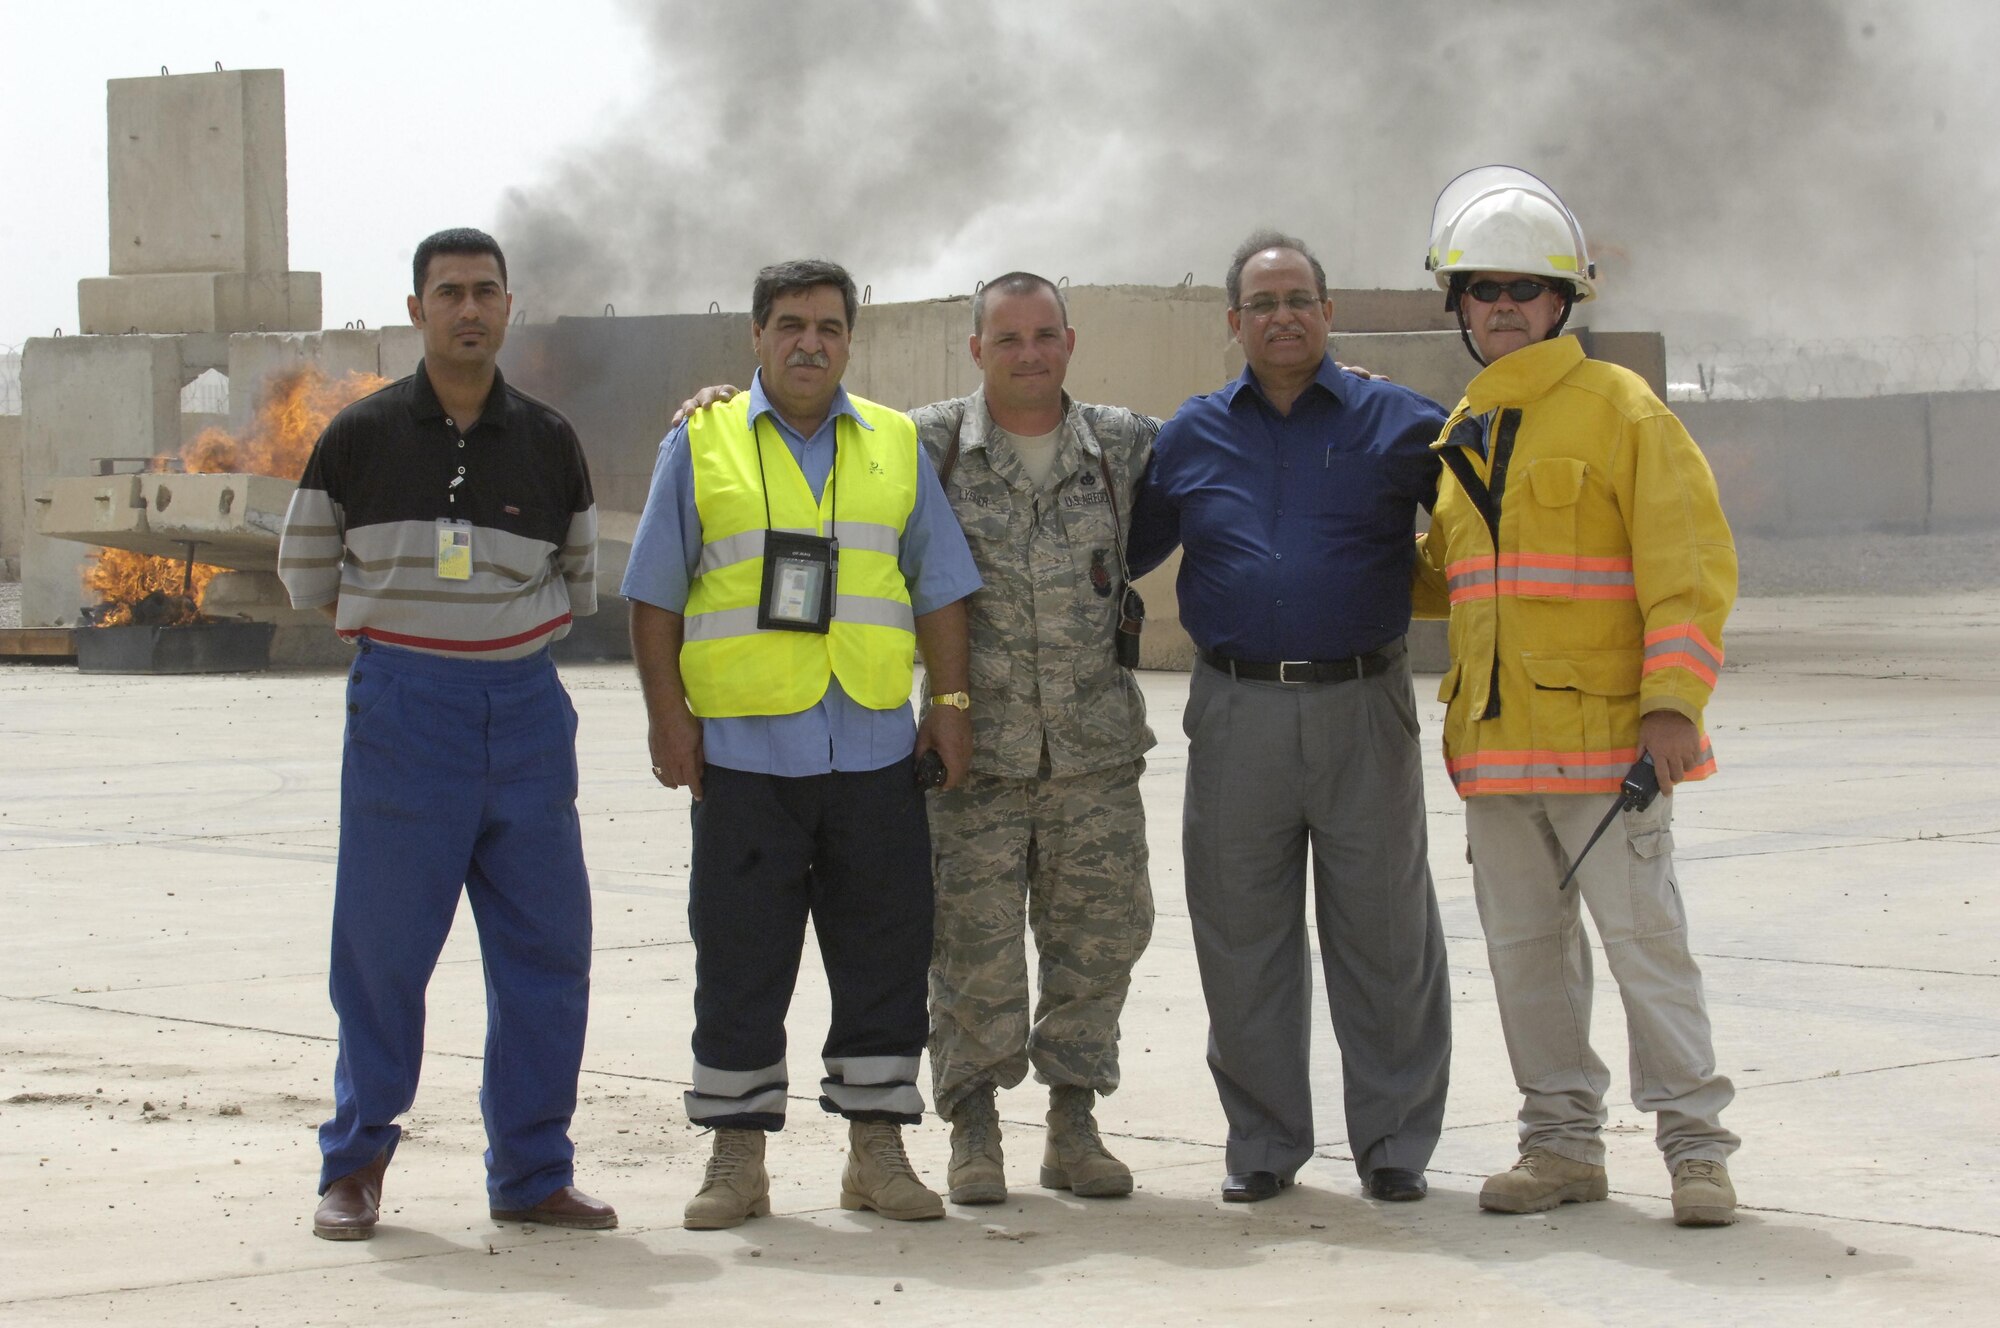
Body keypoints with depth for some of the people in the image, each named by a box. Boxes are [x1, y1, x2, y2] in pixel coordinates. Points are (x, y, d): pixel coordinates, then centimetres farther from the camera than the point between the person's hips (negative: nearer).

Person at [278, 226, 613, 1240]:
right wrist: (407, 627, 11)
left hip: (527, 705, 3)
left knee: (546, 947, 2)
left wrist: (506, 631, 10)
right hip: (402, 704, -3)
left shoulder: (548, 441, 8)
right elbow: (305, 569, 13)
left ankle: (531, 1172, 12)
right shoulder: (362, 436, 2)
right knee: (382, 946, -2)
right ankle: (355, 1166, 10)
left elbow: (579, 584, 20)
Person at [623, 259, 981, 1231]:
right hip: (743, 748, -2)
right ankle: (736, 1158, 8)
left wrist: (951, 702, 4)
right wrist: (667, 714, -3)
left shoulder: (896, 448, 12)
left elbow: (940, 588, 13)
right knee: (740, 959, 1)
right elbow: (658, 595, 4)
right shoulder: (699, 445, 6)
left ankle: (877, 1150, 12)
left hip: (877, 749, 2)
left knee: (884, 950, 4)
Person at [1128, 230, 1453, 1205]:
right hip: (1236, 714, 2)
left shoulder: (1396, 423, 5)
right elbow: (1121, 549, 20)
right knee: (1242, 941, 6)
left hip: (1362, 711, -2)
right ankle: (1263, 1143, 17)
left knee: (1384, 936, 3)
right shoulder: (1192, 437, 12)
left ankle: (1394, 1142, 13)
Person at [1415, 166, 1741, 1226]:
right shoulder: (1462, 434, 16)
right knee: (1524, 948, 9)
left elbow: (1690, 563, -9)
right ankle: (1562, 1144, 18)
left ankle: (1696, 1148, 1)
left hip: (1603, 735, -6)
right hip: (1494, 741, 6)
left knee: (1645, 939, -5)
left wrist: (1674, 702, -18)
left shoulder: (1620, 409, -4)